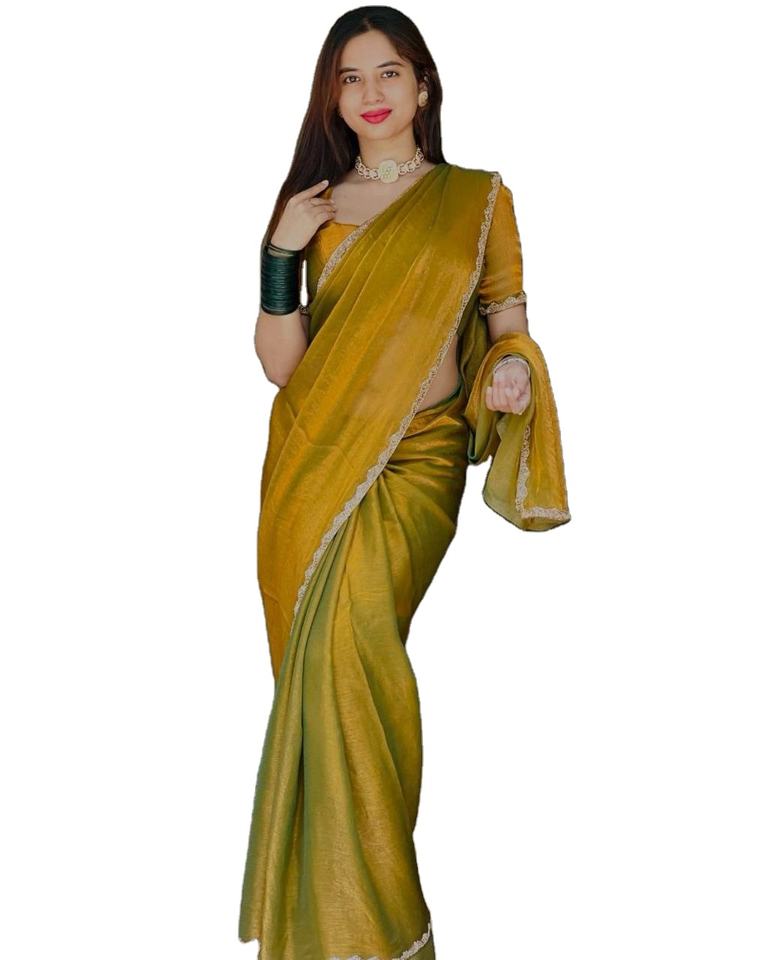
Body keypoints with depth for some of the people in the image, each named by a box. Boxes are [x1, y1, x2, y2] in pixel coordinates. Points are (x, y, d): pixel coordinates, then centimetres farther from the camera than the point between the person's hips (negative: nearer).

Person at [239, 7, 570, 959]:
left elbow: (508, 327, 8)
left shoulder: (478, 196, 9)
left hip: (417, 460, -3)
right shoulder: (315, 207, 14)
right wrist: (279, 247, -5)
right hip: (313, 457, 3)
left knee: (346, 637, -23)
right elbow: (281, 363, 7)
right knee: (321, 653, -3)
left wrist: (515, 368, -14)